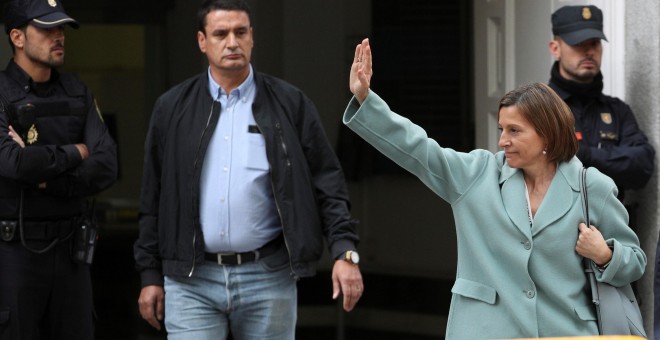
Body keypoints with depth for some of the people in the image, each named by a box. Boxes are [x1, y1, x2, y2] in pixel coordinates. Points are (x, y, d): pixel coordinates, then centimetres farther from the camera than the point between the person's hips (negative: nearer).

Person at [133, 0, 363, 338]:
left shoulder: (289, 104, 3)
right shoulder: (173, 108, 6)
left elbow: (327, 184, 1)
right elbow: (153, 199, 10)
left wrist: (345, 252, -10)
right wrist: (150, 275, 8)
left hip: (268, 277, 0)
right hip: (192, 280, 1)